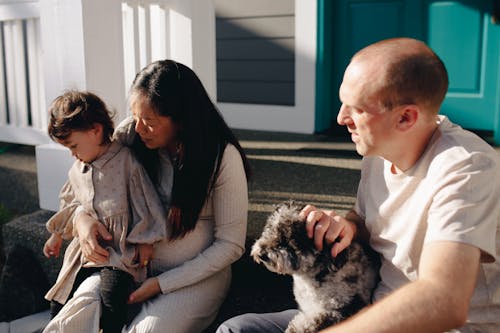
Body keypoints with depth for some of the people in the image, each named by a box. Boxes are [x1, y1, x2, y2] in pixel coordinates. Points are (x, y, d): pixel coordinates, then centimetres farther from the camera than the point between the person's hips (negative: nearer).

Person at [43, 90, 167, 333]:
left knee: (110, 300, -28)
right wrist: (57, 235, 35)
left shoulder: (127, 162, -16)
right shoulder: (77, 170, 8)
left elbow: (146, 203, -12)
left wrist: (145, 242, -8)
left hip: (121, 252, -7)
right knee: (59, 304, 6)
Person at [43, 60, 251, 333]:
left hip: (196, 275, -2)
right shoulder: (129, 135, -6)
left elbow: (230, 245, -12)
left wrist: (162, 284, -15)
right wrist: (82, 219, -16)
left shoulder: (222, 157, -17)